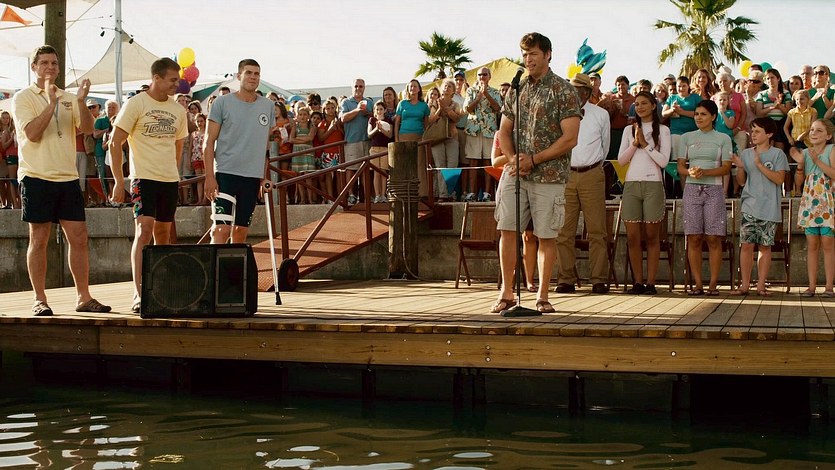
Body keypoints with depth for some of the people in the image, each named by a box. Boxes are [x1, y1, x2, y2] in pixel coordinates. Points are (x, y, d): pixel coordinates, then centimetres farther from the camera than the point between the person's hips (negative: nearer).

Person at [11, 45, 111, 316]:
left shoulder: (68, 99, 14)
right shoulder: (23, 98, 0)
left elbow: (88, 128, 1)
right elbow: (32, 133, -14)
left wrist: (81, 101, -15)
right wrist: (52, 103, -18)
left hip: (68, 177, 5)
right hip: (37, 177, -4)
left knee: (78, 237, 3)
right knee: (39, 239, -1)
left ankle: (83, 297, 10)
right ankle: (40, 300, 6)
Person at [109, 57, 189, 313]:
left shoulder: (178, 110, 12)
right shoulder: (136, 104, -5)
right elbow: (115, 143, -5)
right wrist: (118, 181, -9)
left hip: (170, 179, 6)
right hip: (143, 177, -6)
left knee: (163, 234, 11)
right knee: (144, 230, -16)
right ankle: (138, 294, -17)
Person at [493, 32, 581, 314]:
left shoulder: (563, 91, -3)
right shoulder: (516, 90, 12)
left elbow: (570, 138, -10)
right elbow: (504, 131, 16)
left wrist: (533, 160, -14)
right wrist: (513, 158, -5)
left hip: (549, 175, -4)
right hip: (515, 174, 4)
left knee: (546, 236, 1)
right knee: (507, 229, -3)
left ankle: (542, 297, 10)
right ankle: (506, 293, 6)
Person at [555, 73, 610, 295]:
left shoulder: (601, 115, 6)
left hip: (592, 175, 0)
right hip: (565, 174, 1)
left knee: (596, 230, -2)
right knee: (564, 230, 0)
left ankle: (598, 280, 2)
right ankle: (565, 279, 5)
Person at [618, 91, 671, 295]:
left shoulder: (662, 130, 7)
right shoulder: (630, 130, 16)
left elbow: (663, 161, -3)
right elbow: (621, 160, 8)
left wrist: (646, 144, -7)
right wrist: (635, 144, -4)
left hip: (653, 184, -3)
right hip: (631, 184, 3)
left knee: (652, 236, -2)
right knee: (632, 237, -2)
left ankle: (651, 282, -1)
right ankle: (638, 282, 2)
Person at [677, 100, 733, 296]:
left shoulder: (723, 139, 8)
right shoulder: (687, 138, 13)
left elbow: (726, 168, 1)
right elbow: (680, 167, 9)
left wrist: (706, 172, -15)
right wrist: (690, 172, -13)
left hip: (714, 189, -1)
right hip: (692, 189, 2)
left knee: (713, 238, -6)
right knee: (694, 238, -3)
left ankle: (713, 284, -3)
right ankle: (697, 284, 0)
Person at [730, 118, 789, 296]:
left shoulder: (777, 154, 1)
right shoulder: (746, 154, 11)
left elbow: (779, 179, -10)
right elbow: (742, 182, 13)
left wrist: (759, 164, -13)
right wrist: (740, 167, -6)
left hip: (769, 209, -2)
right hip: (749, 207, 3)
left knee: (765, 246, 2)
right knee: (746, 245, -3)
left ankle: (761, 285, 7)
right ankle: (745, 285, 2)